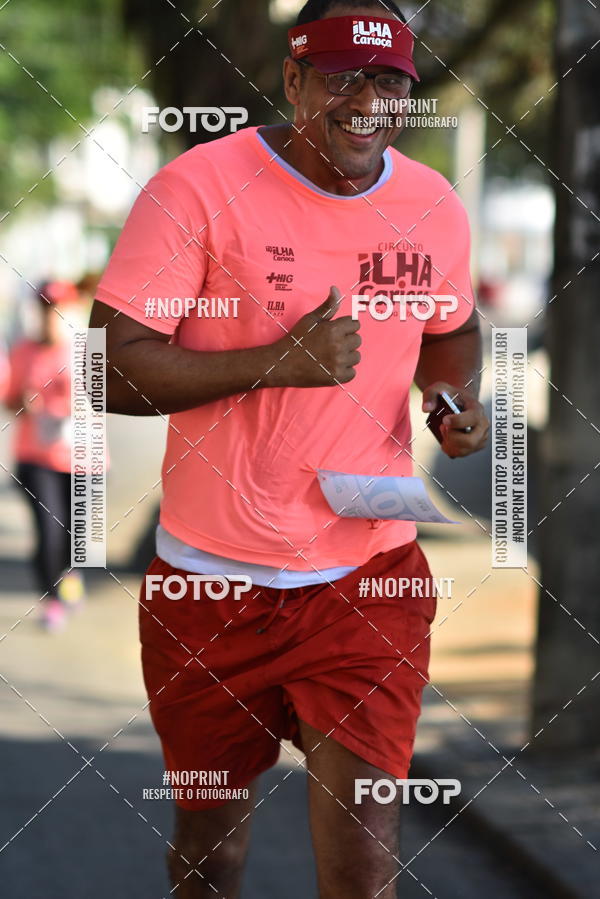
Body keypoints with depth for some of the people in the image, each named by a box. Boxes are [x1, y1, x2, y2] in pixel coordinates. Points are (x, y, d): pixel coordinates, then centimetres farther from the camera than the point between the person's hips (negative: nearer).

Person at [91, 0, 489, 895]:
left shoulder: (435, 207, 3)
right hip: (209, 580, -2)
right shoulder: (197, 189, -12)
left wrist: (461, 399, 1)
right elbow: (115, 368, -15)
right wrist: (278, 363, -24)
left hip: (369, 579, 2)